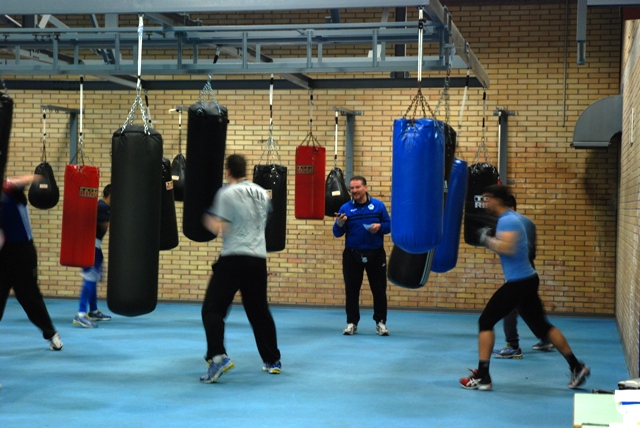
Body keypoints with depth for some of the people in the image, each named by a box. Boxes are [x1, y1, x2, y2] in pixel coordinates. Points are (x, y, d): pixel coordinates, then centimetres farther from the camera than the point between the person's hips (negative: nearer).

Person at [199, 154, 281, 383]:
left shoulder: (227, 193, -7)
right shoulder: (262, 193, 12)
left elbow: (219, 229, -14)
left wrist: (206, 218, 3)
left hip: (234, 258, -6)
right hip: (259, 259, 6)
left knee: (212, 309, -5)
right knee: (259, 311, 20)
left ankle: (218, 357, -23)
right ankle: (273, 361, 26)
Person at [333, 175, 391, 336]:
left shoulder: (378, 205, -1)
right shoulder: (345, 208, -2)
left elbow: (389, 225, 3)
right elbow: (337, 233, -2)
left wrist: (380, 227, -17)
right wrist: (339, 224, -23)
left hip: (376, 254, 0)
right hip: (352, 255, 0)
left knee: (379, 289, 4)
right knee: (351, 290, 4)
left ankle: (380, 322, 14)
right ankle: (352, 323, 14)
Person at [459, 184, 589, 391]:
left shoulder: (507, 221, -16)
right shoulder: (510, 218, 15)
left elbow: (507, 248, -30)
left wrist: (487, 240, -16)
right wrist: (489, 240, 7)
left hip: (518, 283, -10)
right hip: (527, 279, 10)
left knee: (486, 321, -3)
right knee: (542, 326, 18)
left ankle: (482, 377, -3)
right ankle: (577, 367, 21)